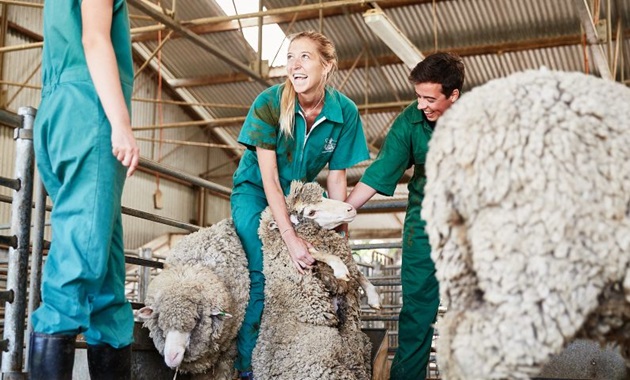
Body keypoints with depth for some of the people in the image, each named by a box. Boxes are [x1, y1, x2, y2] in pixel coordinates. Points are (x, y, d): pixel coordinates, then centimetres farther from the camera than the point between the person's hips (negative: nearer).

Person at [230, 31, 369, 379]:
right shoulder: (269, 102, -24)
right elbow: (268, 176, -24)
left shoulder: (345, 112, -16)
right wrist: (290, 238, -31)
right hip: (256, 191, -3)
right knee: (259, 275, -17)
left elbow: (337, 177, -9)